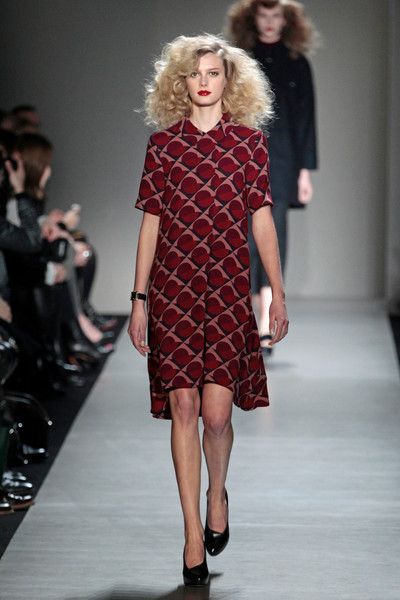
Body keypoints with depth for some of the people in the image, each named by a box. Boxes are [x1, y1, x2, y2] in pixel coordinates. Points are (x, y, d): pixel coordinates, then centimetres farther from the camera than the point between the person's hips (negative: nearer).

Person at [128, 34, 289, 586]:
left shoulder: (248, 141, 5)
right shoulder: (163, 144, 6)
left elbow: (262, 220, 8)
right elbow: (150, 225, 8)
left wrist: (279, 294, 7)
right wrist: (139, 300, 6)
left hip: (228, 287, 0)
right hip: (171, 287, 1)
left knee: (216, 412, -6)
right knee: (182, 407, -3)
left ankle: (218, 490, 27)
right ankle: (194, 532, 5)